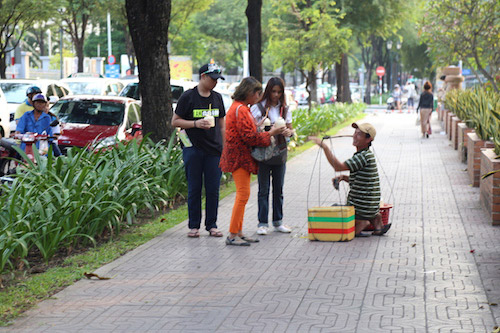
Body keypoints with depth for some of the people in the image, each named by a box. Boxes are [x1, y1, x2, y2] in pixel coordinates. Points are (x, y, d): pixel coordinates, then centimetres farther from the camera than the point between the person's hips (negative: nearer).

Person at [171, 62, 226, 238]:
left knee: (213, 189, 3)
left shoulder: (217, 98, 12)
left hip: (214, 150, 3)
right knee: (194, 189, 1)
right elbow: (175, 121, -1)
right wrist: (196, 123, -14)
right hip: (193, 149, -3)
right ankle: (193, 226, 9)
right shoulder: (188, 97, -2)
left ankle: (212, 225, 11)